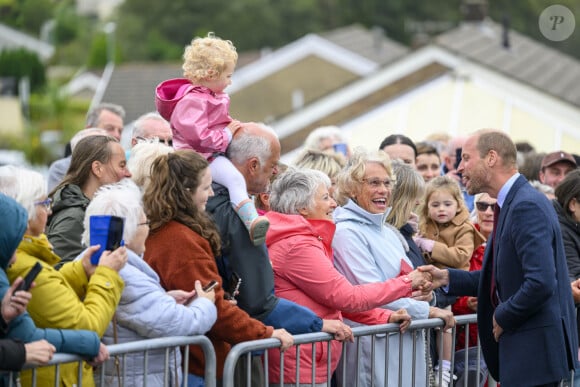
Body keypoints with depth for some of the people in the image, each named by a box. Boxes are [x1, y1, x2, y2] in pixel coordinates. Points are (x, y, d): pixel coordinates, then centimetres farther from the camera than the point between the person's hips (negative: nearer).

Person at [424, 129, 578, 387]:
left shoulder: (528, 206, -18)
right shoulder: (512, 204, 14)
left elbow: (541, 283, -27)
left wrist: (503, 317, -14)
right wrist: (448, 278, 10)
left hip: (535, 347, -10)